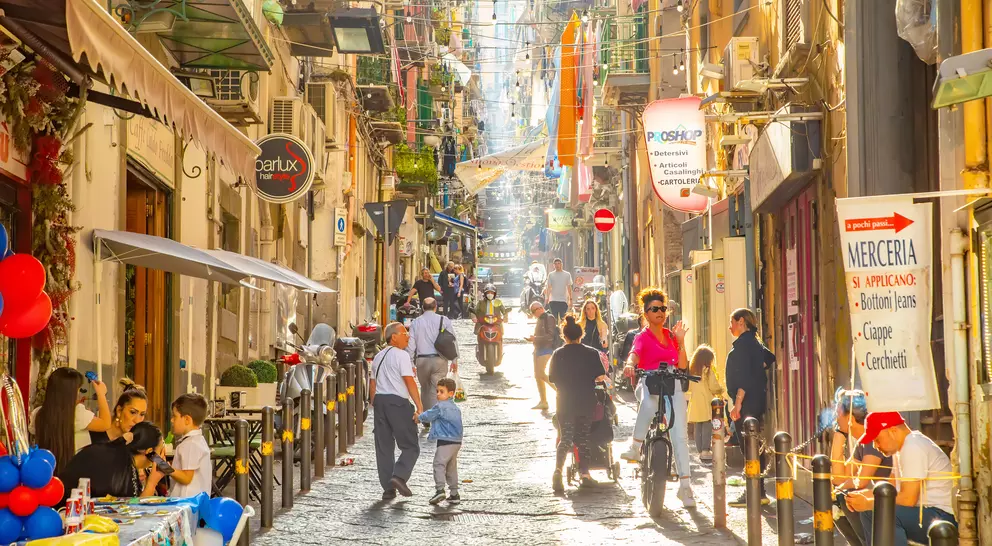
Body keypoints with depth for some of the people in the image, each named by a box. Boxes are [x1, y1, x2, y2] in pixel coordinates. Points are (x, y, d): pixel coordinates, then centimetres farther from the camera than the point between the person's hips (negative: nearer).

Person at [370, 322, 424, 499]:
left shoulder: (378, 357, 17)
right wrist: (420, 406, -14)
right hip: (398, 402, -7)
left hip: (380, 400, 7)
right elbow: (409, 382, -14)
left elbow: (372, 384, 17)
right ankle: (399, 476, -19)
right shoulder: (401, 355, -7)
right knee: (410, 446, 0)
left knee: (384, 447, 8)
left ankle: (388, 488, 7)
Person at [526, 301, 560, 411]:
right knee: (537, 376, 7)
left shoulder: (549, 318, -11)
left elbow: (550, 336, -19)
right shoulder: (540, 319, 17)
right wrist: (533, 338, 6)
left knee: (540, 374, -18)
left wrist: (535, 338, -21)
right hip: (538, 349, 10)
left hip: (546, 349, -10)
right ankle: (543, 401, 11)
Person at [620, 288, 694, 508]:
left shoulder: (671, 335, 20)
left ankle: (685, 484, -7)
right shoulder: (643, 337, 6)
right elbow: (634, 354, -16)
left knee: (679, 434, -8)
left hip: (674, 386, 4)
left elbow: (683, 365, 14)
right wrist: (629, 364, -39)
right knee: (649, 402, -42)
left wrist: (681, 341, 4)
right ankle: (635, 446, -27)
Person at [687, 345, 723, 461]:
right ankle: (705, 450, -9)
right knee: (707, 427, -3)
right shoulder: (708, 371, -9)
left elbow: (688, 387, 13)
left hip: (694, 402, 6)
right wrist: (720, 391, 8)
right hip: (706, 403, -5)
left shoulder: (691, 371, 8)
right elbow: (713, 387, -11)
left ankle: (700, 450, 9)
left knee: (697, 428, 7)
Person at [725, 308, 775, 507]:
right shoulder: (754, 343, 18)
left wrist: (737, 403, -22)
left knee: (748, 447, -9)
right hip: (757, 401, 10)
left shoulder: (743, 343, -12)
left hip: (747, 403, -10)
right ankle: (758, 492, 16)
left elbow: (744, 375, -20)